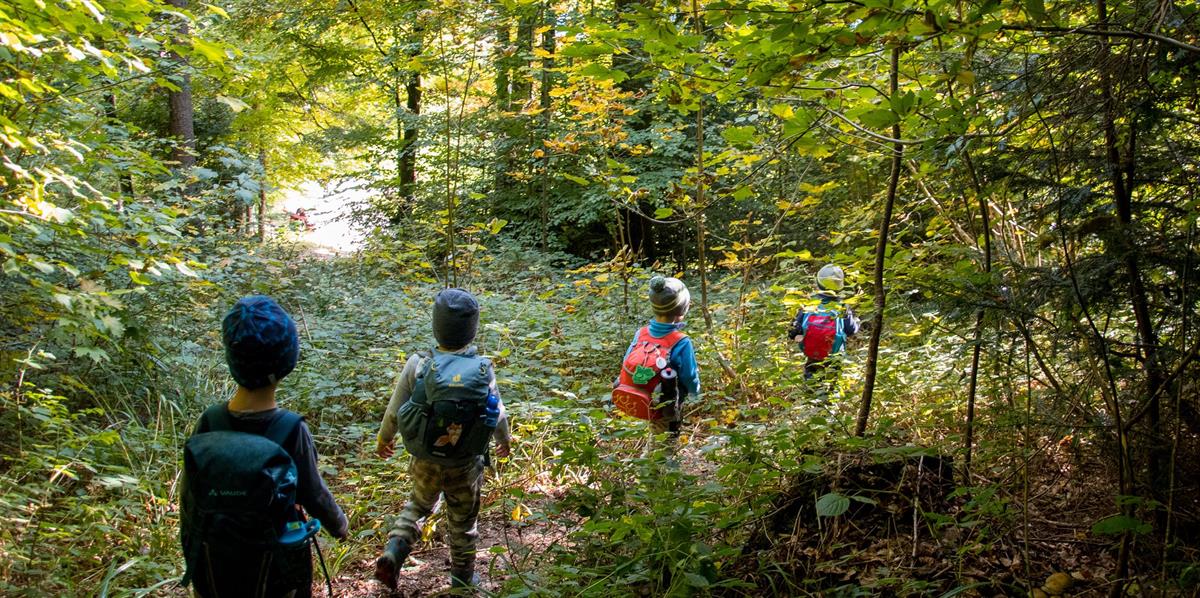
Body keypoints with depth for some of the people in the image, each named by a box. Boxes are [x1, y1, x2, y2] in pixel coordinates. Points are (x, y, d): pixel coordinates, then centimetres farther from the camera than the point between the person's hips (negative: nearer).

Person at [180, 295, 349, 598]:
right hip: (272, 568, -2)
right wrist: (339, 525, 8)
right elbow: (313, 494, -12)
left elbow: (190, 497, -5)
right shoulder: (291, 430, -25)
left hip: (216, 564, 3)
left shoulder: (209, 422, -16)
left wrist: (191, 552, 11)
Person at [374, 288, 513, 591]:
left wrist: (383, 438, 13)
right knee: (463, 522, 21)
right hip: (466, 466, -1)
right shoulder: (483, 370, -18)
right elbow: (498, 413, -3)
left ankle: (393, 552, 13)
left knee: (418, 504, 29)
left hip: (425, 462, 1)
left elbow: (394, 411, -8)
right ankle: (462, 578, 36)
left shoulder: (418, 365, -19)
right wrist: (504, 440, 19)